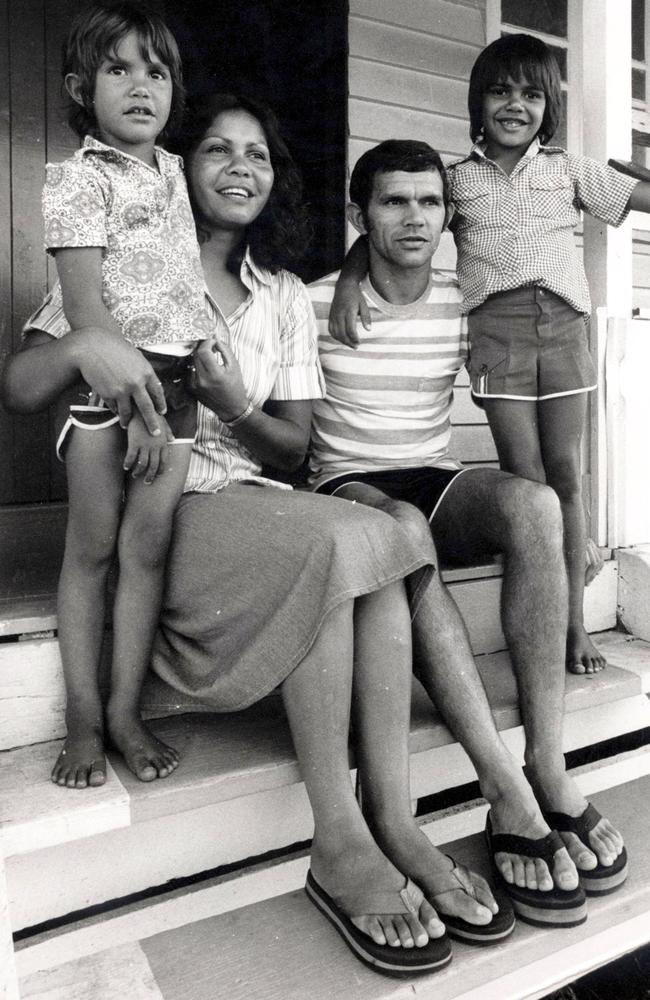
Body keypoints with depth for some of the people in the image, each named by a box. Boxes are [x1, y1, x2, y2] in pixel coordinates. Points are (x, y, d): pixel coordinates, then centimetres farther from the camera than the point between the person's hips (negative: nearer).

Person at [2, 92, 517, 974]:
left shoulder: (287, 299, 16)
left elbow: (293, 448, 10)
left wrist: (237, 407, -11)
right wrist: (80, 346, -26)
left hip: (251, 500, 5)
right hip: (151, 510, -4)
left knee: (382, 540, -25)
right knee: (338, 542, -30)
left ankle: (394, 824, -22)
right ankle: (339, 845, -22)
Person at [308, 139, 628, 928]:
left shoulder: (464, 306, 8)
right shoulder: (317, 306, -1)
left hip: (439, 484, 3)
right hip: (349, 488, -2)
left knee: (532, 502, -31)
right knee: (400, 529, -39)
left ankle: (548, 768, -28)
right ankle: (507, 792, -38)